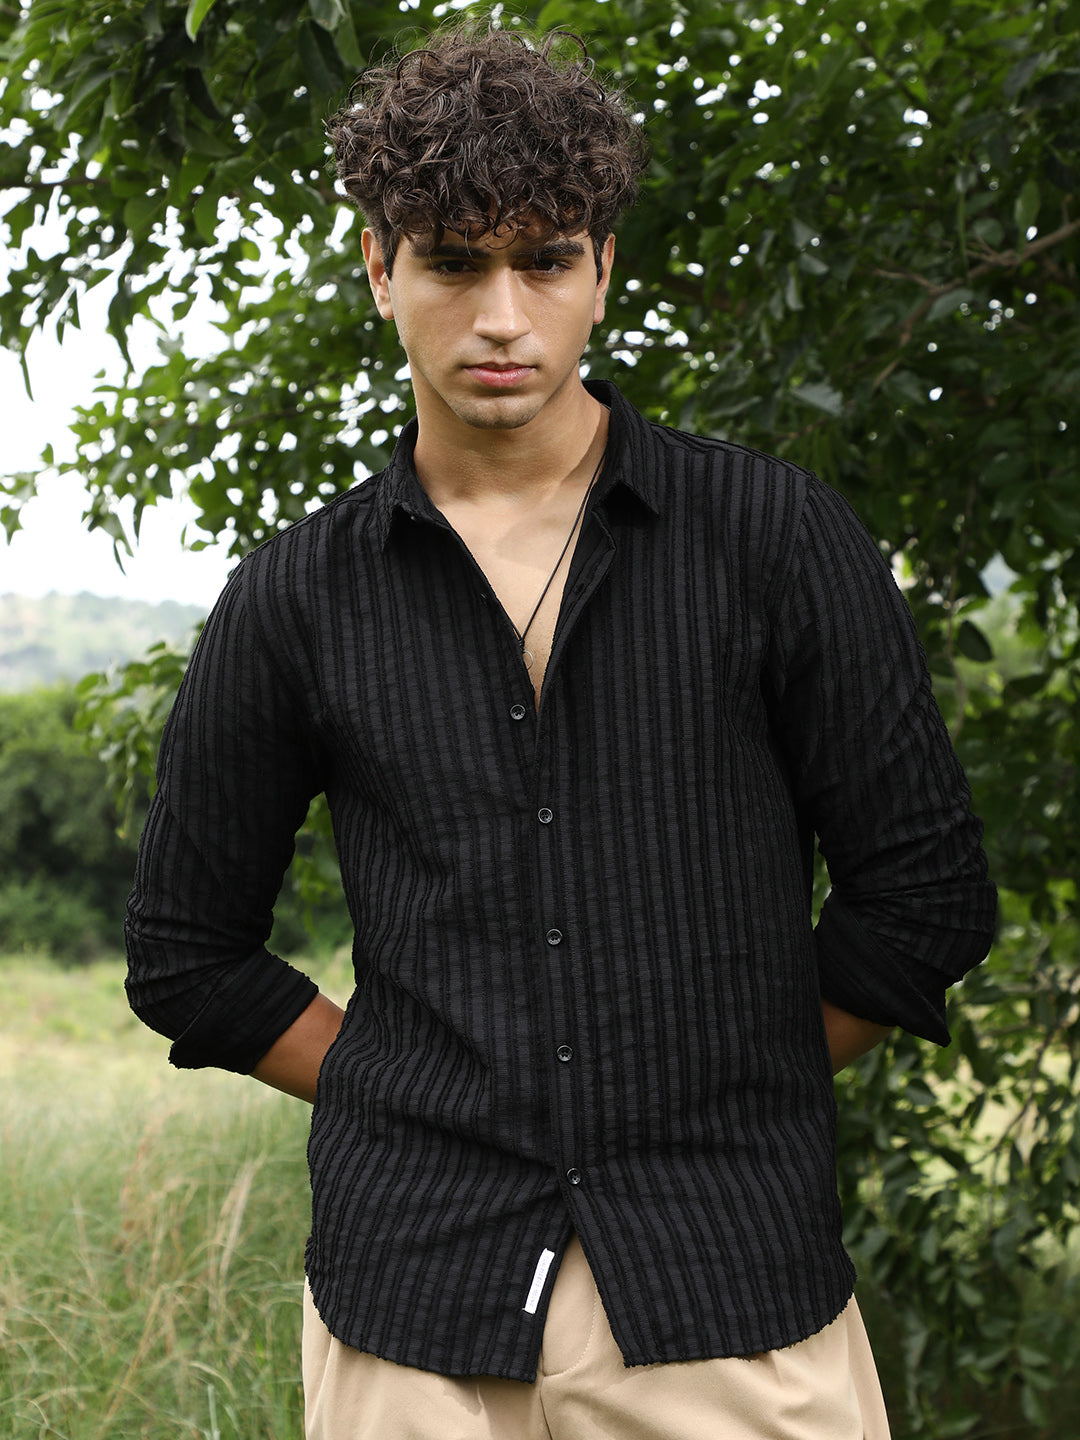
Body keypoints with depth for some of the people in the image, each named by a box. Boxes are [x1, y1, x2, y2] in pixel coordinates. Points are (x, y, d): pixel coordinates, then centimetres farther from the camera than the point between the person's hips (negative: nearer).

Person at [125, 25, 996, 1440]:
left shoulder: (774, 535, -1)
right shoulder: (293, 602, 3)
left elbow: (925, 895, 2)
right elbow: (189, 955, 11)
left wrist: (726, 1096, 4)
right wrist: (426, 1107, 5)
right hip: (411, 1290, 1)